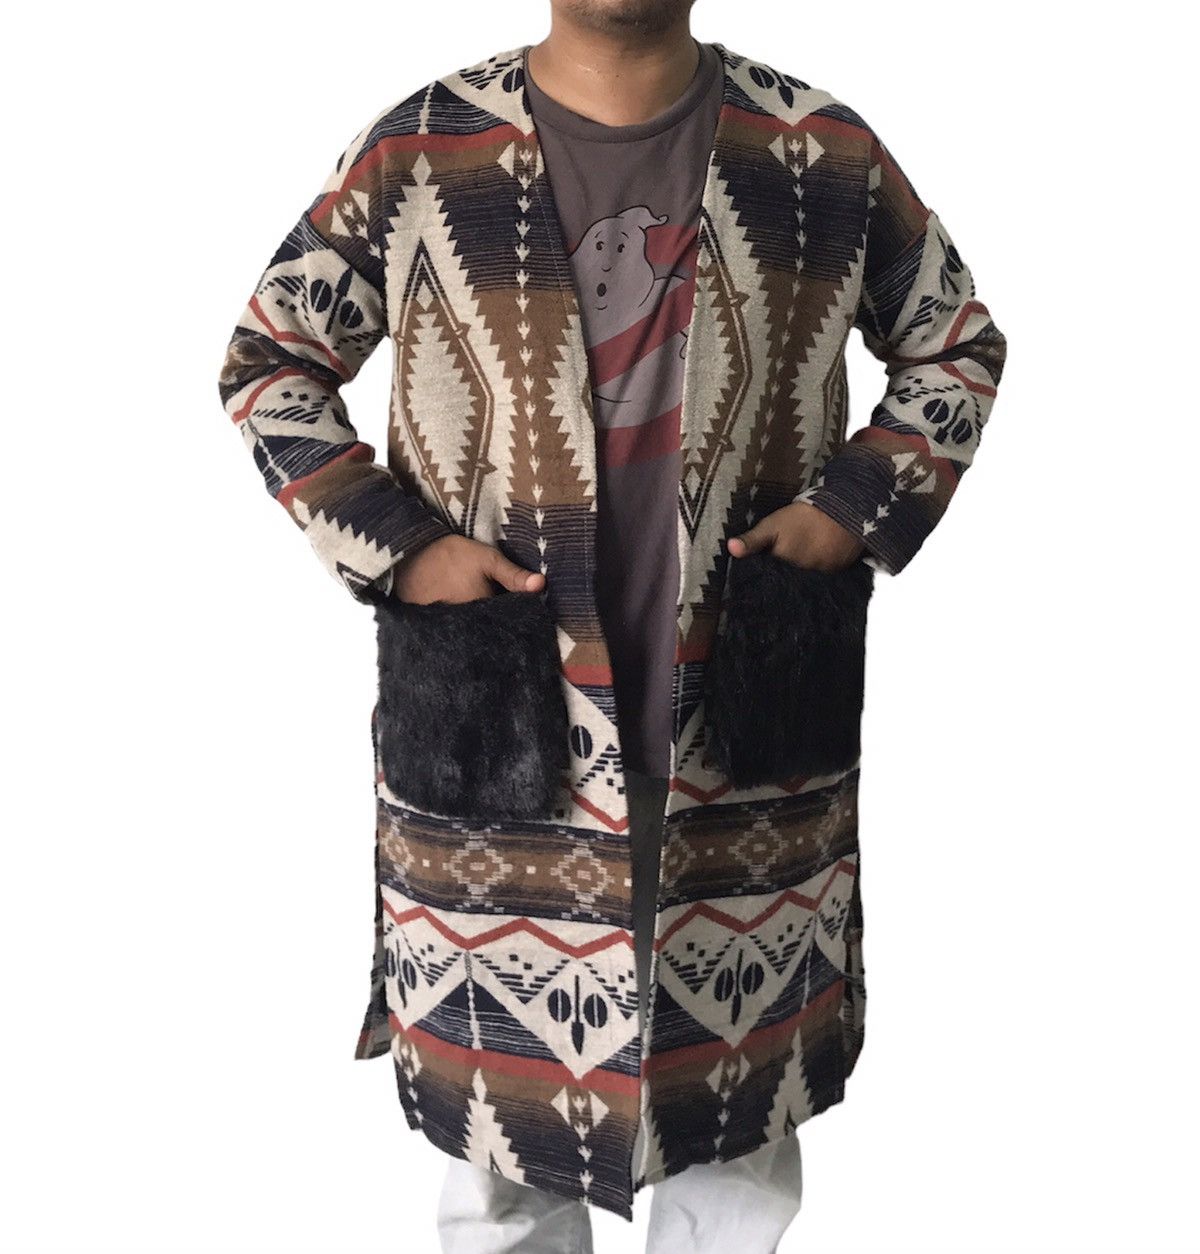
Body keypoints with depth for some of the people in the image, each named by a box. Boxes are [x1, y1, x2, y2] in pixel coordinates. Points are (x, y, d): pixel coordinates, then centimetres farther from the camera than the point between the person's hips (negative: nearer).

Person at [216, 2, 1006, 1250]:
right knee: (501, 1087, 14)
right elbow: (268, 359, 5)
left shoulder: (826, 155, 0)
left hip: (749, 726, 1)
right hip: (499, 727, -1)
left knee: (743, 1078, 16)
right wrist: (392, 541, -6)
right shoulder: (418, 154, -3)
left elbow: (956, 346, 12)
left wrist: (859, 507, -2)